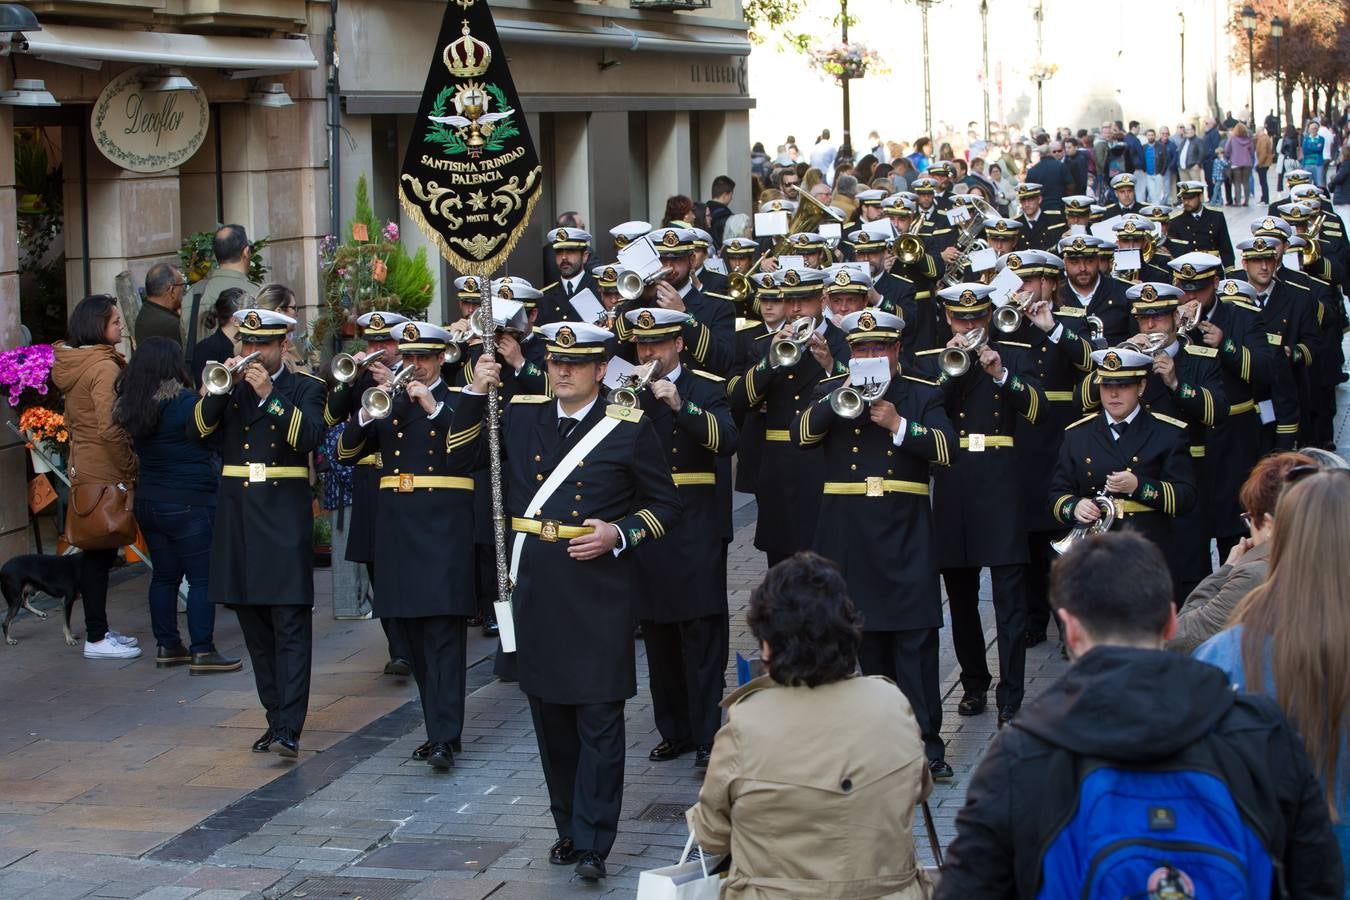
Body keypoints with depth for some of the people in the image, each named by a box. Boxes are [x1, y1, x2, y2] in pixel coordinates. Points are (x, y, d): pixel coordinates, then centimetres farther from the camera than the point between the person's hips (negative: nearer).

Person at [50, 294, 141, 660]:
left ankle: (98, 630, 22)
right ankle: (97, 639, 1)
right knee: (101, 553, -3)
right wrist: (130, 471, -13)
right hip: (105, 473, -9)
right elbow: (110, 430, -23)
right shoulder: (104, 367, -17)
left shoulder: (70, 362, 10)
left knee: (96, 553, 15)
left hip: (82, 466, 9)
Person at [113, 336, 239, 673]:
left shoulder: (131, 405, 3)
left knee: (164, 575, 15)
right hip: (188, 503, -7)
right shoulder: (185, 402, -18)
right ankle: (202, 652, -4)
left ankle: (166, 646, 19)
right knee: (202, 576, -2)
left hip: (147, 502, 7)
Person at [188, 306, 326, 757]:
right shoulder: (230, 385, 12)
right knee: (256, 629, 10)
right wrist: (222, 387, -13)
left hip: (285, 516, -5)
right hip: (237, 517, 5)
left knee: (291, 626, -10)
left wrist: (270, 394, -21)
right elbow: (196, 430, -1)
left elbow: (310, 436, -15)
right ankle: (275, 718, 19)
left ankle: (290, 728, -15)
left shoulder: (305, 388, 2)